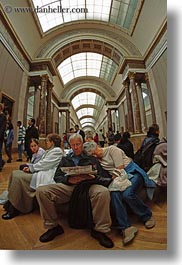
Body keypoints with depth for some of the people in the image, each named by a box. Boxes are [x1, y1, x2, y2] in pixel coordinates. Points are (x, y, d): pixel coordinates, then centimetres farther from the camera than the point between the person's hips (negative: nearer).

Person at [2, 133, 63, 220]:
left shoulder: (57, 151, -13)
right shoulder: (50, 150, 20)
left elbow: (44, 164, -17)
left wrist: (31, 168, -5)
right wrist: (30, 167, 4)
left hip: (45, 176, -10)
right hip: (39, 172, 10)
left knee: (18, 177, -18)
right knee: (15, 172, 3)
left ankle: (14, 209, -2)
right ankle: (11, 202, 8)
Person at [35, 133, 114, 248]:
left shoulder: (91, 158, 18)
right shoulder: (65, 159, 25)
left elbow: (101, 177, 11)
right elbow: (57, 177, 15)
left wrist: (93, 177, -12)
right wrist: (68, 179, -6)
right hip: (68, 186, 3)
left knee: (103, 192, -32)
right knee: (41, 191, -19)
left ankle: (100, 229, -10)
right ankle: (53, 226, 0)